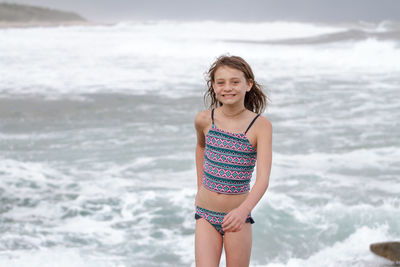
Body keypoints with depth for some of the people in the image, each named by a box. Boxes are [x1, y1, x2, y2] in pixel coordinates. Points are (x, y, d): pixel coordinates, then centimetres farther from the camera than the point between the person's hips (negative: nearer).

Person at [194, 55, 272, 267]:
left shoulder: (260, 126, -12)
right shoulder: (204, 120, -4)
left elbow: (263, 179, -21)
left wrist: (243, 210, -37)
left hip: (238, 216, -1)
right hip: (206, 214, 2)